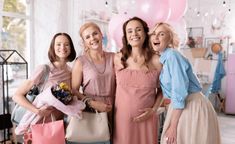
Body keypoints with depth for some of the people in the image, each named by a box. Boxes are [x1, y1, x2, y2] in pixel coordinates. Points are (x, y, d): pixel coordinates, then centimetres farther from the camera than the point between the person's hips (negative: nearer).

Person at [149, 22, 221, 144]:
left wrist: (173, 126, -20)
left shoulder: (172, 55, -18)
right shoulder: (162, 59, 8)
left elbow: (180, 93, -23)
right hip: (182, 106, 8)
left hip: (192, 107, -8)